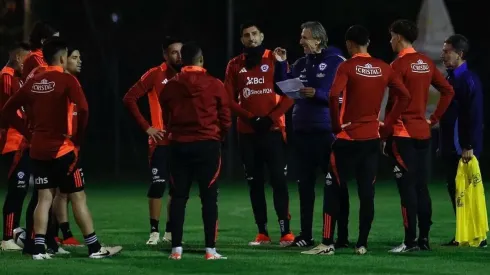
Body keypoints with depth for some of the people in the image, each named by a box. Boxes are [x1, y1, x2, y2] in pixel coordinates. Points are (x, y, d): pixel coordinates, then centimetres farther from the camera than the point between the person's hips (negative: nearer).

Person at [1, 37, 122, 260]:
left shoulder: (33, 83, 8)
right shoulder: (67, 80, -9)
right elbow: (83, 109, -23)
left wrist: (29, 133, 11)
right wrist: (78, 139, -10)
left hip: (38, 150, 5)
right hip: (62, 149, -5)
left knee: (44, 198, 8)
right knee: (78, 197, 2)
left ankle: (39, 248, -1)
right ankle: (94, 248, 5)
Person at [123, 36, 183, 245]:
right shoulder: (155, 75, -7)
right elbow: (129, 99, -9)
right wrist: (146, 127, -11)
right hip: (161, 140, -4)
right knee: (158, 184, -8)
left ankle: (171, 231, 18)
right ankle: (154, 231, -1)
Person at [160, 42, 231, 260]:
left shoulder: (170, 87, 0)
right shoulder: (215, 86, -6)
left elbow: (166, 120, 7)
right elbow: (225, 120, 0)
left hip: (179, 146, 2)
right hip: (208, 144, -2)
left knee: (178, 197, 7)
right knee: (209, 197, 1)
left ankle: (176, 248, 4)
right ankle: (210, 249, -2)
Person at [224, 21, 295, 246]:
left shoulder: (275, 60, 1)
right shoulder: (235, 65, 8)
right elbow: (229, 99, 4)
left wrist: (271, 117, -12)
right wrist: (250, 118, -10)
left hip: (273, 129, -3)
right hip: (247, 132, 3)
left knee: (279, 181, -9)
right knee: (255, 183, 5)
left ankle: (286, 232, -9)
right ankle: (262, 233, 8)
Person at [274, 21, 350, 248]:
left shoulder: (336, 62, -7)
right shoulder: (301, 64, 12)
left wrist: (317, 94, -24)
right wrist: (281, 65, -3)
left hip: (328, 131, -7)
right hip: (302, 131, 7)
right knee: (305, 183, 9)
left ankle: (342, 236, 1)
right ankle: (306, 235, 15)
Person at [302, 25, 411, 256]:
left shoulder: (347, 67, -9)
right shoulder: (384, 69, 5)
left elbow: (334, 95, -23)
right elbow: (404, 96, 4)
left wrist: (336, 124, -10)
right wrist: (387, 124, 8)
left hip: (348, 137, -4)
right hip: (372, 138, 4)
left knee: (332, 190, 2)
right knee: (367, 193, 7)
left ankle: (327, 243, -3)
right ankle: (362, 244, 7)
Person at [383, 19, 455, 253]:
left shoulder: (399, 65, -11)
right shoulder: (426, 63, 10)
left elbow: (394, 102, -14)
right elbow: (448, 91, 13)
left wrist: (386, 135, -9)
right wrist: (434, 118, 13)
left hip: (403, 135, -7)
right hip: (423, 133, 7)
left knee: (407, 188, -7)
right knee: (422, 187, 10)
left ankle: (410, 241, -9)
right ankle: (424, 239, 12)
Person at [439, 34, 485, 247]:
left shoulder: (469, 80, -13)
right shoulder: (450, 78, 14)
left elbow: (475, 116, -18)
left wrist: (470, 147, -22)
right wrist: (442, 145, 18)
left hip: (464, 148, -9)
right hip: (451, 148, 9)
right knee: (454, 190, 9)